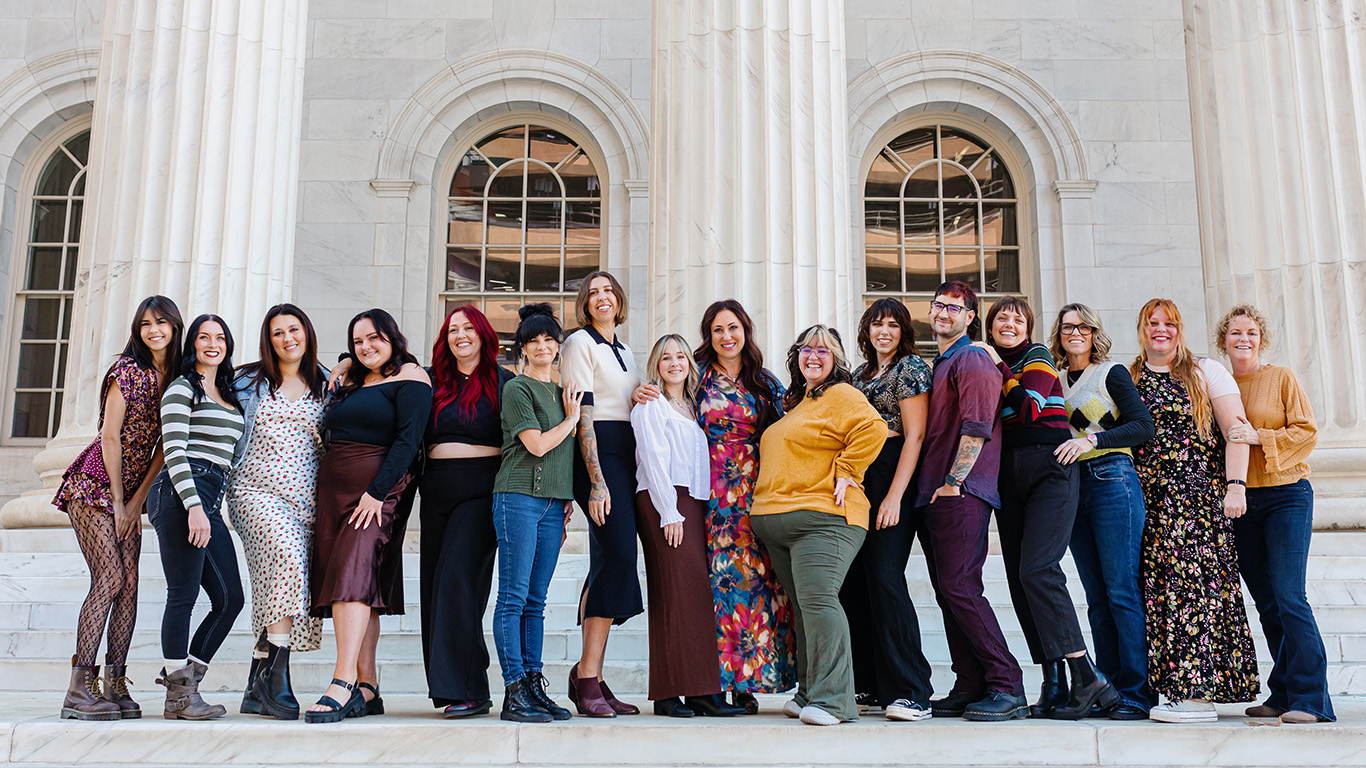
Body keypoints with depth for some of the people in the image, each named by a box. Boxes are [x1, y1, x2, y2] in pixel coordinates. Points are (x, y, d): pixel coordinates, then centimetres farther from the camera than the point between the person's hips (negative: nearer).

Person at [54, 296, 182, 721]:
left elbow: (164, 445, 7)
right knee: (110, 578, -15)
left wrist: (136, 502, 0)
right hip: (93, 485, -6)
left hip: (131, 491, 6)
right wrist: (118, 501, -9)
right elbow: (109, 436, -11)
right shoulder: (127, 369, -9)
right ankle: (79, 689, -13)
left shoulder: (178, 379, 8)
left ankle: (115, 686, 2)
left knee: (130, 583, -2)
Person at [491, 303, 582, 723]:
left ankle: (534, 686, 8)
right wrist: (572, 419, 3)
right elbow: (538, 445, -11)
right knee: (514, 597, -7)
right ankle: (515, 692, -7)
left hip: (553, 502, 7)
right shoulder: (517, 389, -2)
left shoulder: (561, 392, 20)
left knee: (535, 601, 7)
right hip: (519, 497, -7)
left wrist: (567, 501, 15)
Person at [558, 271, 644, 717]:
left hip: (627, 456, 8)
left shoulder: (624, 352, 23)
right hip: (598, 453, -8)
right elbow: (583, 414, -11)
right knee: (619, 552, -19)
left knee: (608, 562, 3)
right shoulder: (580, 343, -1)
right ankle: (589, 677, -18)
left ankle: (587, 677, 5)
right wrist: (597, 481, -19)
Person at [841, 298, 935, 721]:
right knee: (854, 582, 6)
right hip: (857, 480, 8)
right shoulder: (861, 373, 20)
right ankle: (871, 686, 14)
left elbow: (915, 435, -11)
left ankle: (911, 693, -11)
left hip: (891, 475, -8)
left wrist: (895, 496, -18)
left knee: (884, 577, -14)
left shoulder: (911, 368, -3)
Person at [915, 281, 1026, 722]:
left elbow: (976, 427, -14)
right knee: (947, 592, 7)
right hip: (932, 494, 9)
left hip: (961, 494, -9)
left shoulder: (973, 361, -4)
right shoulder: (938, 366, 24)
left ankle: (1007, 687, -11)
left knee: (959, 588, -15)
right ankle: (970, 688, 12)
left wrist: (953, 483, -17)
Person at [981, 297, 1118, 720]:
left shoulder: (1037, 356, 3)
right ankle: (1054, 685, 1)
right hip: (1008, 475, 7)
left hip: (1049, 468, -7)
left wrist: (1000, 367, -4)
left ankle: (1086, 677, -18)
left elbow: (1029, 407, -13)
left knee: (1037, 569, -20)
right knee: (1019, 579, -1)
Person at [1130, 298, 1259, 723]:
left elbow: (1236, 430, 0)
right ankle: (1175, 690, 2)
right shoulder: (1127, 380, 16)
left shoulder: (1206, 372, 7)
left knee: (1193, 578, -11)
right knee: (1157, 584, -2)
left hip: (1200, 495, -3)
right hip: (1149, 501, 3)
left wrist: (1235, 485, -9)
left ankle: (1199, 691, -9)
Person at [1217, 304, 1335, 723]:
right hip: (1240, 501, 4)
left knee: (1289, 597, -13)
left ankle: (1310, 700, -10)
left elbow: (1306, 432, -4)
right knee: (1267, 604, 6)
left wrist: (1258, 437, -16)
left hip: (1286, 495, -4)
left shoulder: (1282, 378, 2)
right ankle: (1283, 695, 12)